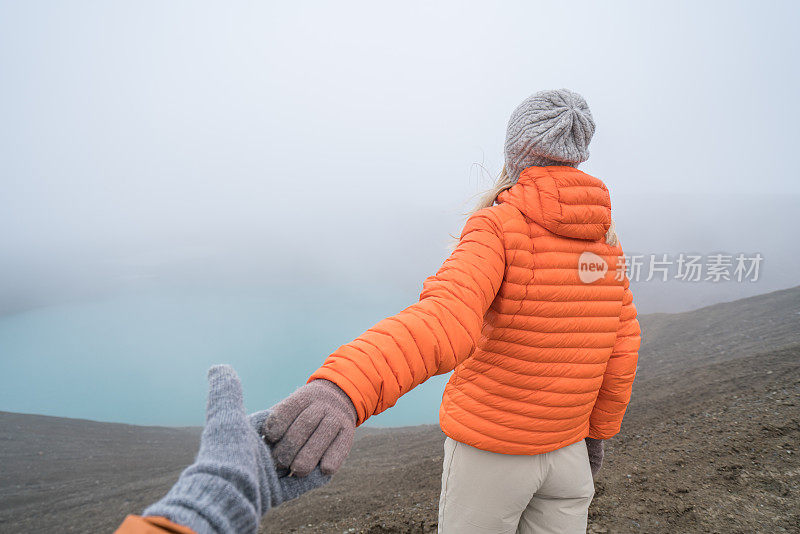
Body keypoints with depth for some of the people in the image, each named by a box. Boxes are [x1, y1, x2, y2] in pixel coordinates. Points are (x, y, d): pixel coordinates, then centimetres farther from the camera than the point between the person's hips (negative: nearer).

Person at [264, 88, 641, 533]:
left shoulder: (497, 228, -20)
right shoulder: (605, 236, -1)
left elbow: (446, 317, -41)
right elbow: (621, 348, 4)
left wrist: (346, 386, -56)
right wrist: (600, 429, 17)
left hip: (489, 442, -5)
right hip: (565, 446, 5)